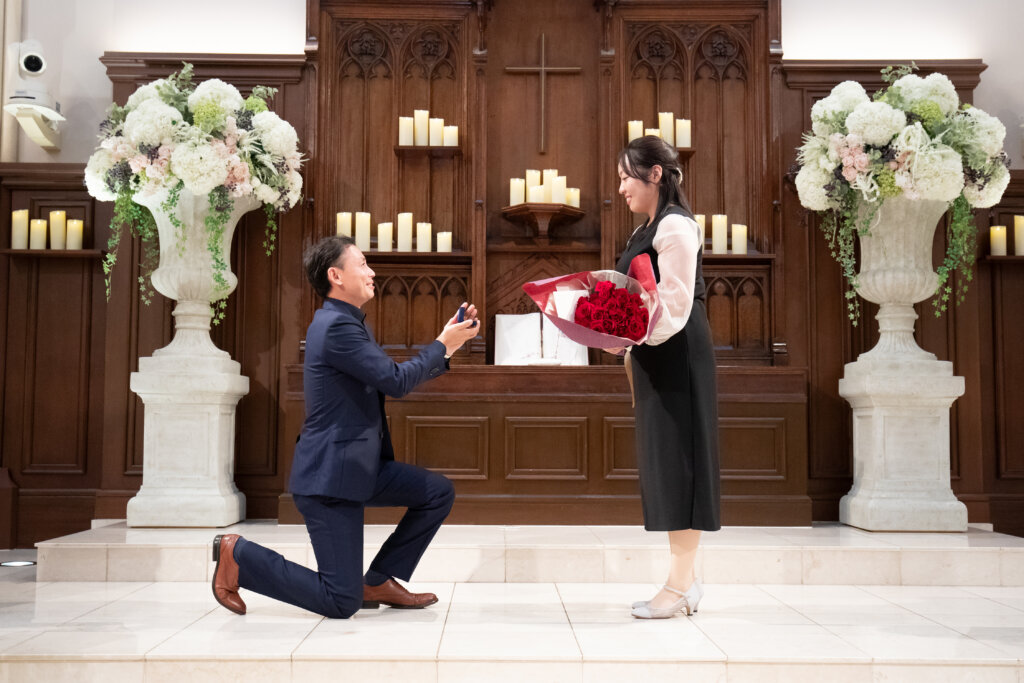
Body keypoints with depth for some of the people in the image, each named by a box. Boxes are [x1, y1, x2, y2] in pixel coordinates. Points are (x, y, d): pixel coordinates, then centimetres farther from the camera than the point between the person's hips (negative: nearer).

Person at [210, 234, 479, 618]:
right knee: (341, 602, -5)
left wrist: (446, 347, 9)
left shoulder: (345, 323, 14)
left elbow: (391, 380, 18)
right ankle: (238, 556, 8)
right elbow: (396, 381, -21)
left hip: (359, 466, 10)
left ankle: (379, 582, 14)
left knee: (438, 493, 7)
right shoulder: (337, 326, -19)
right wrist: (442, 346, -7)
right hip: (330, 476, -10)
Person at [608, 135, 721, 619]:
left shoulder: (674, 226, -11)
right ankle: (685, 580, 17)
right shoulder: (648, 230, 19)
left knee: (676, 458, -6)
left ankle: (680, 584, 0)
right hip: (656, 357, 10)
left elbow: (674, 305, -18)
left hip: (676, 356, -10)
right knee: (662, 461, 10)